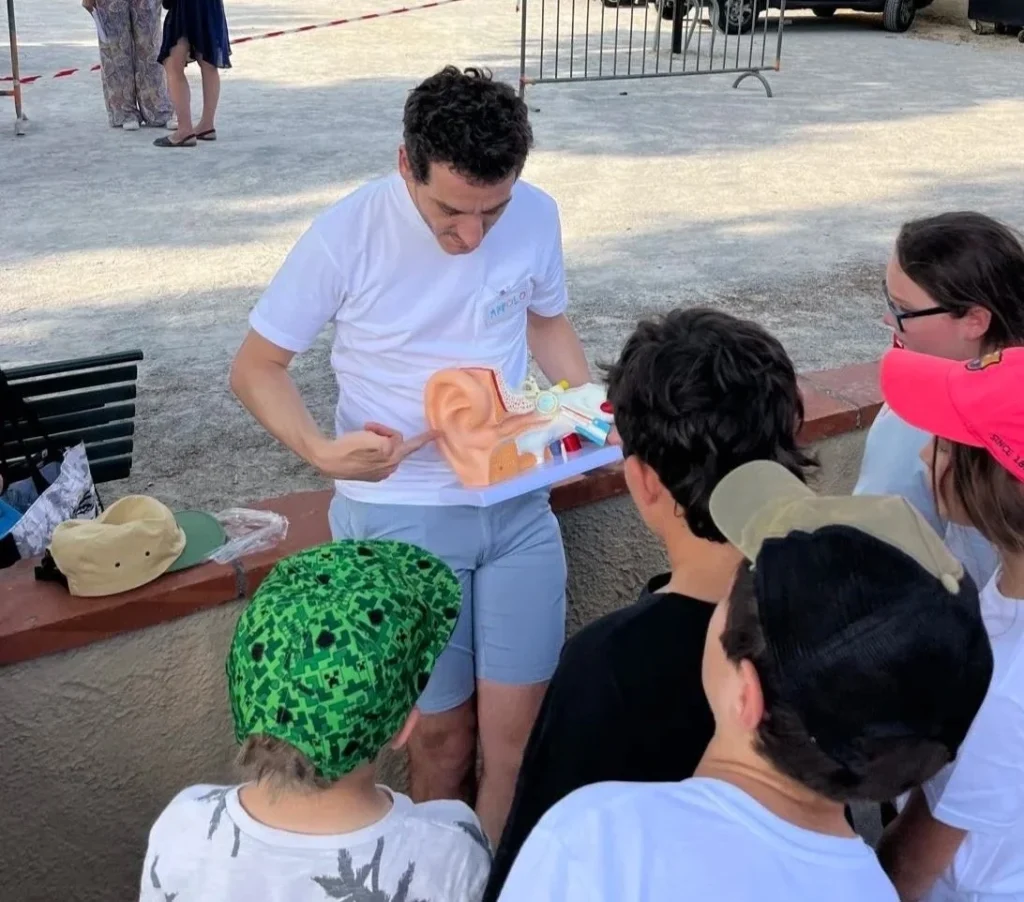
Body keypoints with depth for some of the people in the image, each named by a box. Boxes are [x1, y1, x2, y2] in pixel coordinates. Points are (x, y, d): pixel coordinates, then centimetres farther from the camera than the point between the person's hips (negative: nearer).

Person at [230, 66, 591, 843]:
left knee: (517, 734, 4)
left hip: (516, 505, 3)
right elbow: (256, 367, -7)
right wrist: (320, 450, -26)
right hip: (400, 516, -3)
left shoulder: (537, 216, -7)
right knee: (443, 732, 9)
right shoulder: (347, 237, -17)